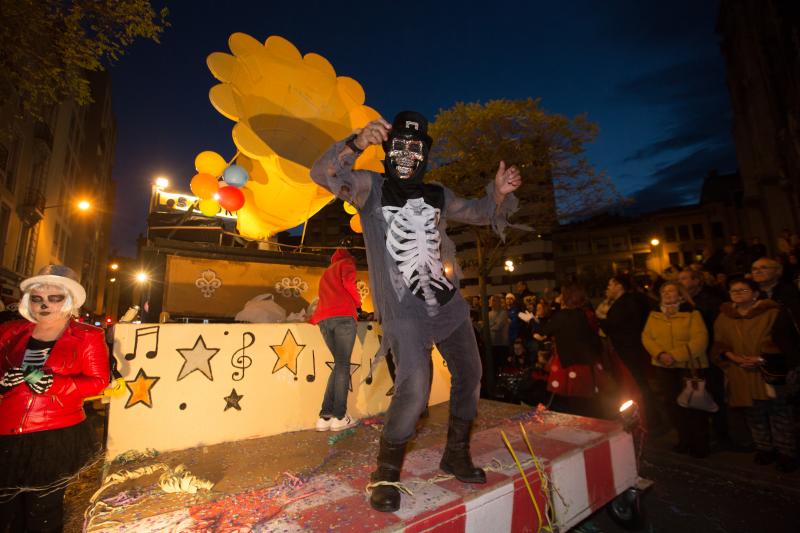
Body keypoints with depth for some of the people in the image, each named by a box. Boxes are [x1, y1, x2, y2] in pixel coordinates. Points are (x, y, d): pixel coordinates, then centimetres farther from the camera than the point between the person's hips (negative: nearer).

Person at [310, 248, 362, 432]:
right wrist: (358, 302, 6)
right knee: (343, 365, -2)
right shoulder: (346, 263, 14)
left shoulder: (325, 273, 34)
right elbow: (348, 282, -6)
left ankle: (325, 416, 5)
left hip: (323, 320, 6)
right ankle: (339, 417, -3)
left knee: (339, 364, 12)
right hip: (343, 317, -6)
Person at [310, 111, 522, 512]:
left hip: (448, 302, 7)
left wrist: (498, 192, -3)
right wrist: (357, 143, -32)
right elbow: (322, 174, -15)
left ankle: (456, 456, 37)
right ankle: (386, 473, 11)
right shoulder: (371, 187, -1)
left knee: (469, 376, 13)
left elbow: (478, 213, 18)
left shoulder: (437, 196, 11)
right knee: (414, 388, -18)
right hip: (404, 311, -6)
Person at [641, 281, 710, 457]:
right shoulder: (654, 315, 6)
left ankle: (700, 443, 24)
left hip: (689, 365, -4)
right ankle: (685, 439, 29)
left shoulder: (691, 314, -6)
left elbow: (699, 340, -15)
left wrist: (675, 355, -20)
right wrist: (660, 354, -13)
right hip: (663, 366, 4)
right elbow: (646, 337, 2)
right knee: (670, 402, 10)